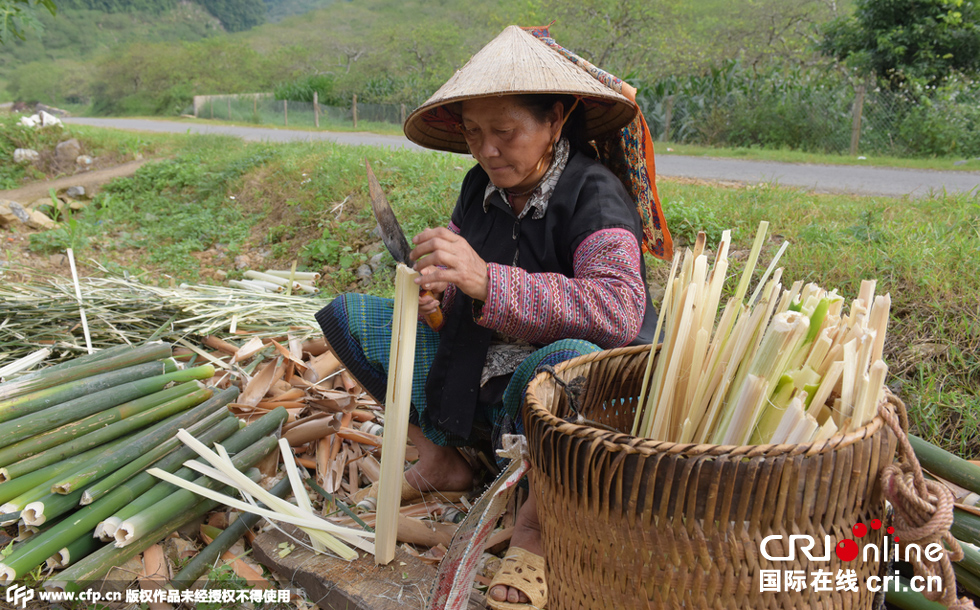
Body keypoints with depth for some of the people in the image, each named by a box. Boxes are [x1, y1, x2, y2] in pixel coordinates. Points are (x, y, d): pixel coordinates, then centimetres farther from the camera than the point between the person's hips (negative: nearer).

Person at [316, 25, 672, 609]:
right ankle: (441, 458, 5)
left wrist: (486, 280, -41)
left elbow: (619, 310, -35)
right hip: (474, 381, 7)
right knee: (345, 315, 0)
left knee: (572, 357, -43)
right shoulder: (482, 186, 2)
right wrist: (438, 296, -10)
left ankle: (537, 518, -16)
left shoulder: (594, 195, -17)